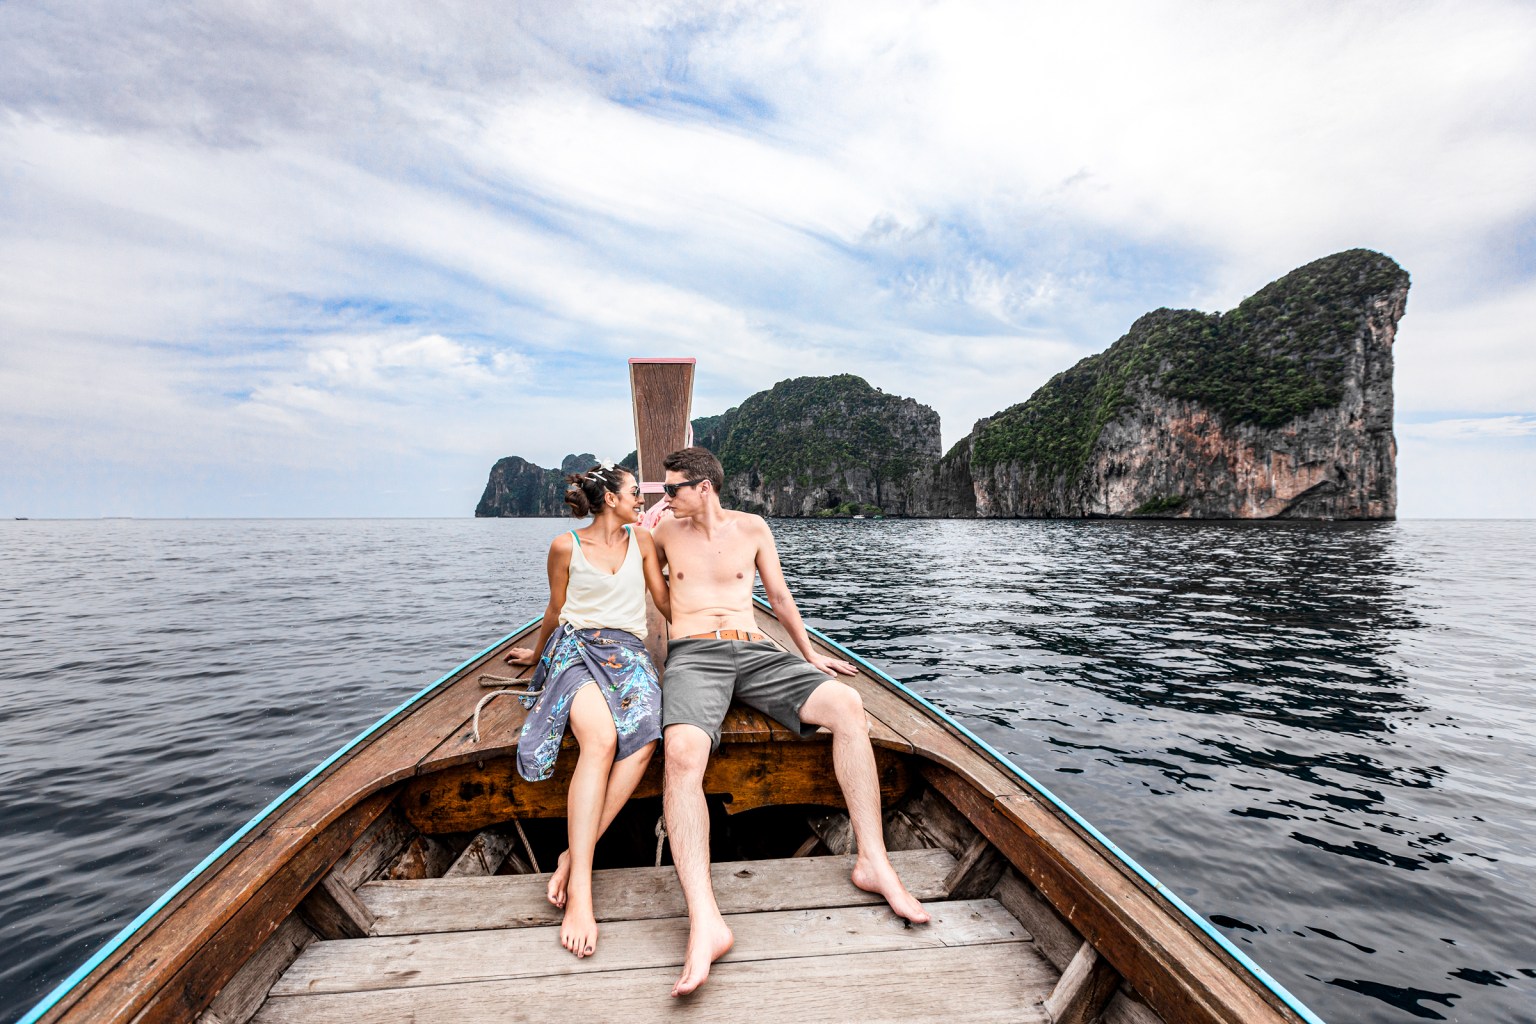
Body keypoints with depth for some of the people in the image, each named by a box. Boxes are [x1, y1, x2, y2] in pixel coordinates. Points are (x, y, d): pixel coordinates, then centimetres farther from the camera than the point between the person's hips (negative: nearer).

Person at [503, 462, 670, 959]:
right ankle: (580, 887, -34)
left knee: (643, 738, -32)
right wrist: (537, 652, 31)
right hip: (577, 645, -3)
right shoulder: (565, 546, 7)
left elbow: (665, 601, 22)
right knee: (602, 738, -34)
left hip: (628, 650, 3)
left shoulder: (641, 540, 15)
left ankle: (574, 855, -25)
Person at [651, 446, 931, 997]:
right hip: (694, 654, -1)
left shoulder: (752, 528, 15)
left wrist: (809, 653, 26)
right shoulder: (666, 532, 15)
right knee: (682, 753, -34)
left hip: (755, 652, 2)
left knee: (847, 703, -23)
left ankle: (872, 860, -15)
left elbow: (779, 596, 23)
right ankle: (705, 921, -42)